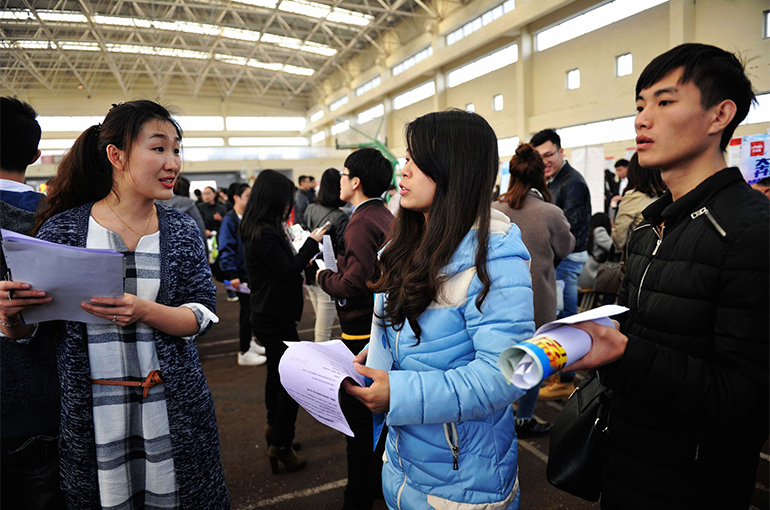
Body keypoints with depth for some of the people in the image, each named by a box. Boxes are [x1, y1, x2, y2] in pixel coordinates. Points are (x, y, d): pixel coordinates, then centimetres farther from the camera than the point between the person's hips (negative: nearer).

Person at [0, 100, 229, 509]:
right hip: (88, 416, -1)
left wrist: (143, 312, -22)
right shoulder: (63, 229, -3)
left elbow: (202, 315, -6)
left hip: (172, 410, 1)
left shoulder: (182, 230, 1)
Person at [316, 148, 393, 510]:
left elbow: (354, 283, -25)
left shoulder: (362, 222, -20)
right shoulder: (386, 216, 9)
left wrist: (323, 276, -8)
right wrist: (339, 263, 9)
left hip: (363, 332, -10)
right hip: (383, 326, 10)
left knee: (359, 419, 3)